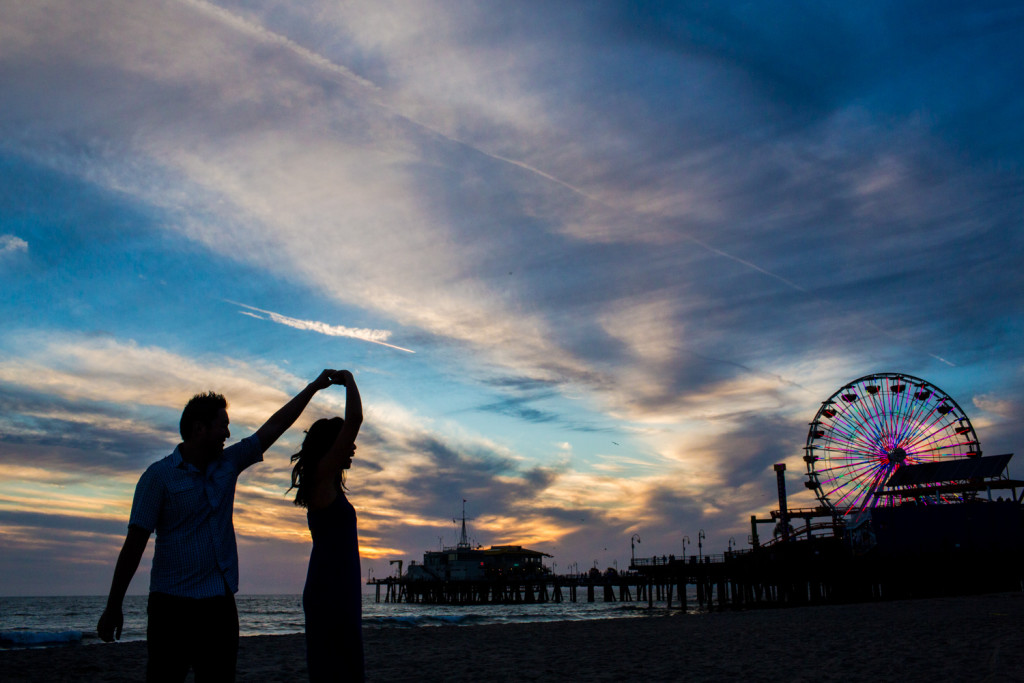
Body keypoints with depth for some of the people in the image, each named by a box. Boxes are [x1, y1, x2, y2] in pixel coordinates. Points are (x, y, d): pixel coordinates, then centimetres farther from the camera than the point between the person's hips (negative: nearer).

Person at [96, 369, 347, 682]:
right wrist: (113, 607, -8)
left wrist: (315, 386, 14)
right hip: (173, 606, -5)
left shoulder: (228, 463, 10)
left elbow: (273, 427, 13)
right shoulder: (159, 476, -6)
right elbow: (135, 543, -8)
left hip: (220, 603, 6)